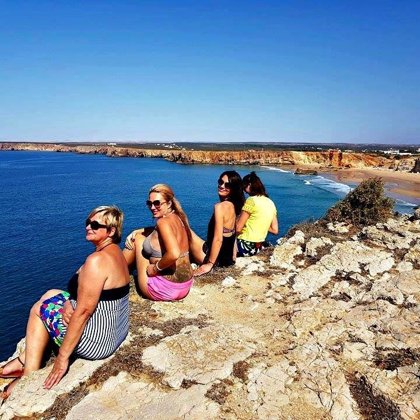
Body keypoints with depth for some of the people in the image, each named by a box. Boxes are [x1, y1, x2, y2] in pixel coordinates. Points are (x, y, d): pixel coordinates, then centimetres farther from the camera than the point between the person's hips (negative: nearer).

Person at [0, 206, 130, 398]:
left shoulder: (97, 260, -25)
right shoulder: (115, 252, 4)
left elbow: (83, 312, -25)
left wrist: (62, 357, -16)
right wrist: (69, 306, -8)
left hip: (97, 341, -9)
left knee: (39, 309, 8)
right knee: (52, 295, 18)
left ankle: (29, 373, 20)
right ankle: (24, 360, 26)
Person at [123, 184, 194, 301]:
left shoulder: (164, 221, -20)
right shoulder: (177, 218, 5)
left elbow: (174, 254, -34)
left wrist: (155, 268, -17)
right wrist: (136, 232, 10)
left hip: (165, 289, -8)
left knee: (138, 238, 7)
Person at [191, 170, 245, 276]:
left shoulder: (220, 206, -22)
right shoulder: (233, 205, 3)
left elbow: (218, 239, -25)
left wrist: (209, 264, -18)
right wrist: (233, 256, 20)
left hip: (218, 259, -9)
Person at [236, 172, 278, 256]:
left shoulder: (251, 200, -14)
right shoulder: (271, 203, 7)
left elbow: (238, 228, -14)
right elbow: (275, 230, 9)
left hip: (246, 246, -8)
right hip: (260, 247, 8)